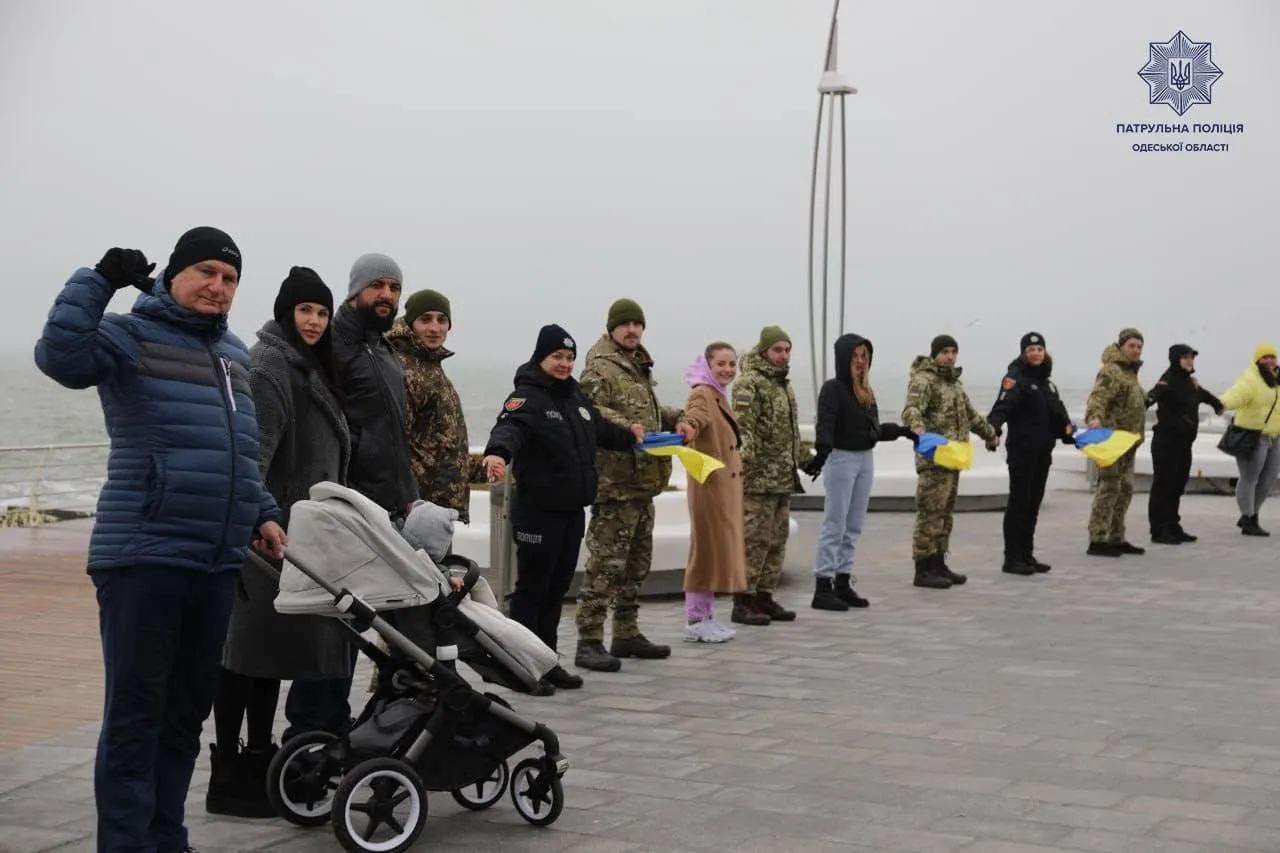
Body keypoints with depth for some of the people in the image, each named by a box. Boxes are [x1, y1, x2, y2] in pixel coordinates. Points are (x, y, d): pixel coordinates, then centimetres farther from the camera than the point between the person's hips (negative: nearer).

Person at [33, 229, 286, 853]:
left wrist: (261, 514, 18)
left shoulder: (234, 354, 19)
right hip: (145, 559, -7)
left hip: (217, 563, 8)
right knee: (135, 714, -5)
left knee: (187, 711, 14)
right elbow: (59, 356, -24)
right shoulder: (132, 336, -4)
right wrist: (99, 280, -23)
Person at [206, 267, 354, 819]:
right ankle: (229, 778, -1)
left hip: (295, 529, 10)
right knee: (248, 649, -6)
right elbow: (253, 452, -23)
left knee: (274, 647, 13)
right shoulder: (269, 365, -12)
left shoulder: (309, 367, 17)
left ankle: (260, 763, 21)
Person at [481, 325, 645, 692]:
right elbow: (510, 427, -33)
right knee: (532, 588, -1)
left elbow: (599, 428, 31)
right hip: (538, 511, -8)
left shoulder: (576, 395, 14)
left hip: (573, 509, 8)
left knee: (558, 587, 13)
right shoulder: (527, 397, -13)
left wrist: (629, 437, 44)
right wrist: (498, 452, -53)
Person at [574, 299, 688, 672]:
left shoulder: (639, 366, 19)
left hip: (644, 481, 10)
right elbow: (590, 411, -22)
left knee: (637, 564, 16)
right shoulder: (599, 368, -9)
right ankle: (589, 642, -8)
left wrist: (674, 420, 14)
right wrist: (623, 428, -36)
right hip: (615, 482, -10)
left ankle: (626, 634, 26)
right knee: (606, 564, -10)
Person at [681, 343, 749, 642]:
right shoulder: (702, 394, -13)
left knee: (719, 547, 11)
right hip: (709, 483, -10)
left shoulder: (719, 395, 16)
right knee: (707, 548, -7)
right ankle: (695, 620, -2)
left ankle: (707, 615, 16)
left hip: (725, 484, 10)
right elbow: (695, 418, -36)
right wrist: (688, 429, -54)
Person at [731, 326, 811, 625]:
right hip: (759, 478, -9)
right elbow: (742, 427, -21)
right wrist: (745, 460, -31)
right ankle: (743, 602, -2)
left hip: (783, 479, 9)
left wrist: (806, 459, 32)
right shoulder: (749, 384, -10)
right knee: (754, 539, -7)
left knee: (777, 540, 11)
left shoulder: (784, 385, 19)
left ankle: (764, 596, 18)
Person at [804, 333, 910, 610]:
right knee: (835, 525, -6)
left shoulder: (866, 392, 13)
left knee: (854, 527, 10)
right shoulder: (833, 389, -10)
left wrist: (903, 431, 23)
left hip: (866, 460, 8)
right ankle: (822, 588, -3)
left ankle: (843, 583, 16)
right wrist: (821, 453, -39)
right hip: (842, 459, -8)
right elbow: (825, 425, -24)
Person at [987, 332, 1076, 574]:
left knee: (1033, 504, 12)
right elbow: (1003, 406, -25)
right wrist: (993, 428, -41)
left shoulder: (1046, 381, 16)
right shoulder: (1016, 377, -10)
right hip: (1022, 450, -8)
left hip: (1043, 451, 8)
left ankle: (1027, 555, 19)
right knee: (1019, 502, -5)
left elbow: (1058, 413, 27)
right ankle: (1012, 558, 0)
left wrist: (1071, 434, 28)